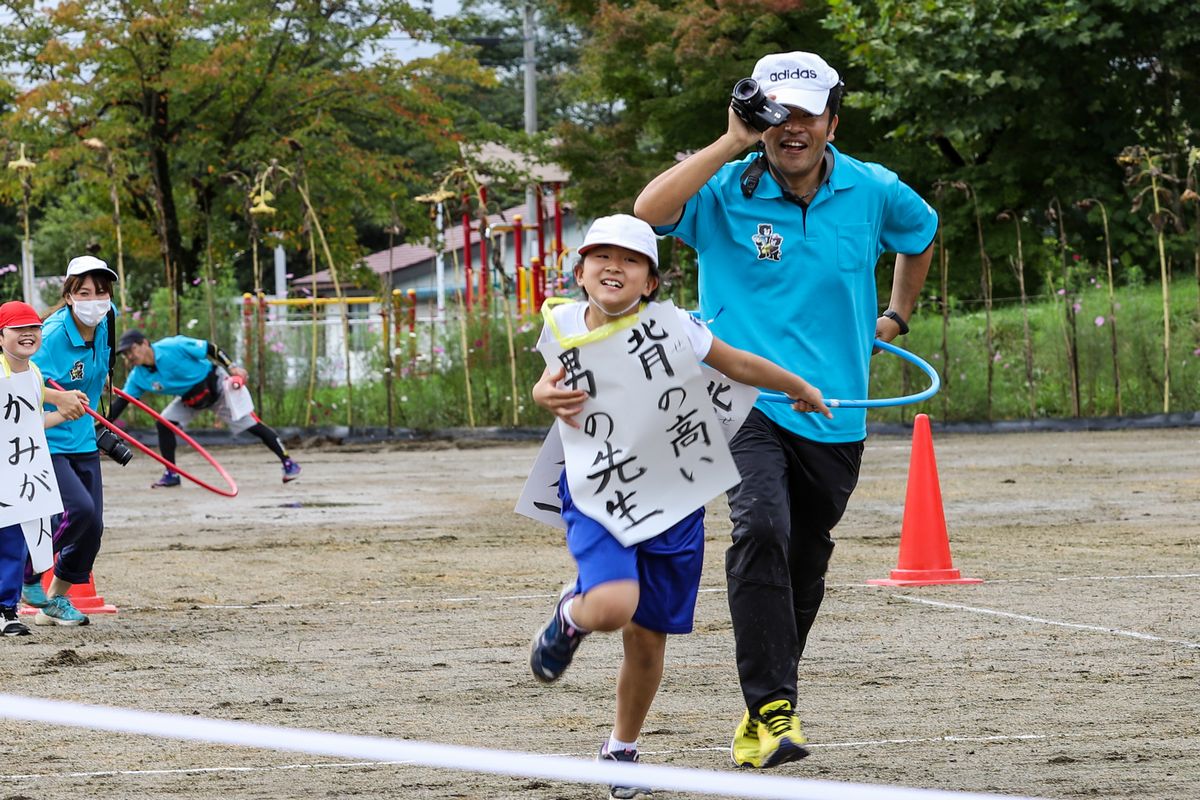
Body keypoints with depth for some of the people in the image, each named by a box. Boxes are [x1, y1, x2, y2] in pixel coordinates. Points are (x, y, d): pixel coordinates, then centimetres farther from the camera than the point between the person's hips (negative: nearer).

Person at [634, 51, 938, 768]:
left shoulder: (871, 191, 2)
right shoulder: (728, 192, -8)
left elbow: (921, 234, 25)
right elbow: (650, 211, -29)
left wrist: (897, 316, 24)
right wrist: (732, 144, -27)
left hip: (834, 416, 4)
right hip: (745, 404, -4)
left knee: (805, 570, 13)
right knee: (761, 529, -28)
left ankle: (768, 709, 31)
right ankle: (771, 709, -30)